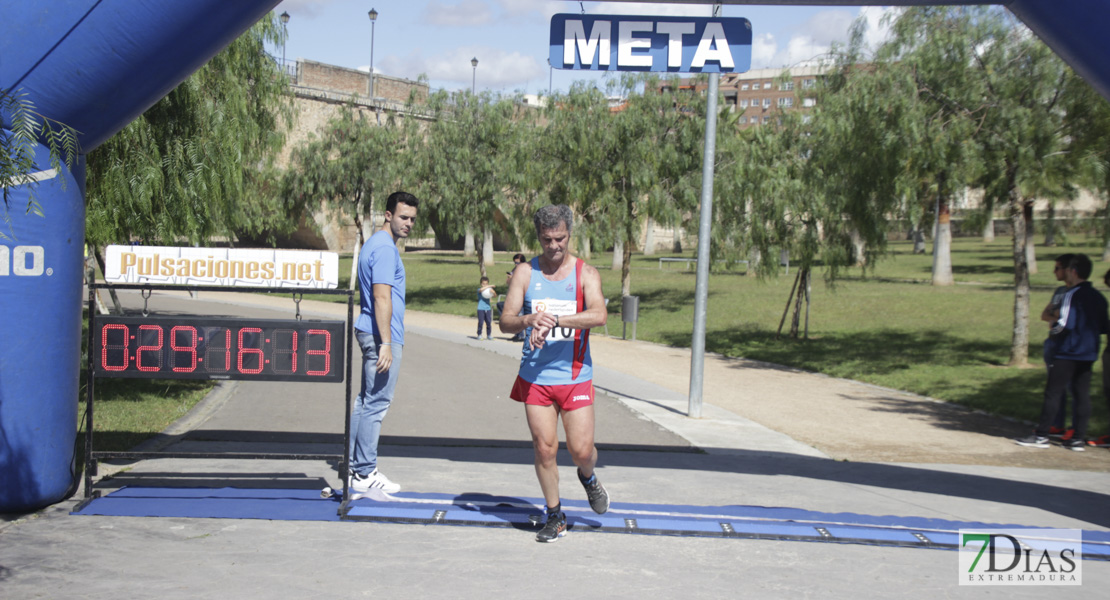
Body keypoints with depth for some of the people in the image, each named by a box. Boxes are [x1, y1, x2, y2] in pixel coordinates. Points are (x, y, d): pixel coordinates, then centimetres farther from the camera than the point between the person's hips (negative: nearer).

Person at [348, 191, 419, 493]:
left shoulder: (375, 244, 17)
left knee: (366, 400, 16)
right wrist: (386, 344, -24)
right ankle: (365, 473, -1)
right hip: (381, 335, -11)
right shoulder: (385, 248, -16)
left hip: (369, 333, 11)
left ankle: (353, 464, 23)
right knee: (376, 403, -5)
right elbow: (382, 298, -22)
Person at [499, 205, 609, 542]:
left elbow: (598, 315, -20)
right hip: (535, 377, 1)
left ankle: (588, 478, 34)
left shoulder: (585, 273, -1)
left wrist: (554, 320, -30)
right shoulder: (525, 273, 3)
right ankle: (555, 517, 17)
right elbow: (506, 322, -3)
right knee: (544, 449, 1)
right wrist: (530, 320, -26)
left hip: (575, 377, -1)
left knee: (582, 450, -2)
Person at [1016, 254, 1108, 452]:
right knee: (1082, 395, 7)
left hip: (1068, 353, -7)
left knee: (1053, 393, -3)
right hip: (1088, 354, 7)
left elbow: (1065, 324, -20)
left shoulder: (1072, 295, -14)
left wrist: (1053, 326, -1)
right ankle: (1079, 438, 6)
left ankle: (1041, 435, -1)